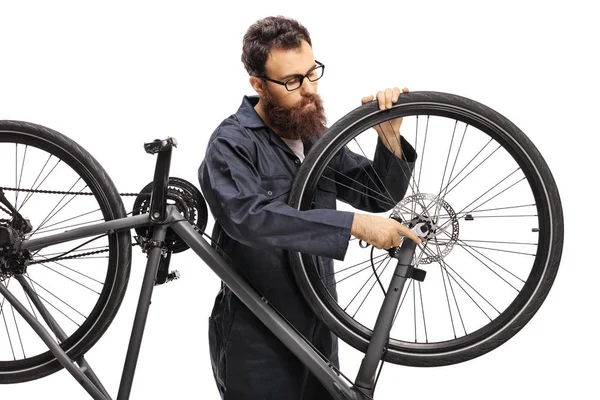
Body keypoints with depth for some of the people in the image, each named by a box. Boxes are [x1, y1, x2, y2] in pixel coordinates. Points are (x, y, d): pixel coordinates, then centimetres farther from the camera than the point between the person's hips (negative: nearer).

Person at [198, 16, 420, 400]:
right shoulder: (232, 144, -13)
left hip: (318, 335, 7)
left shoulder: (317, 138, 8)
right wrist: (353, 223, -35)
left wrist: (390, 135, -13)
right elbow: (248, 216, -31)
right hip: (257, 344, -6)